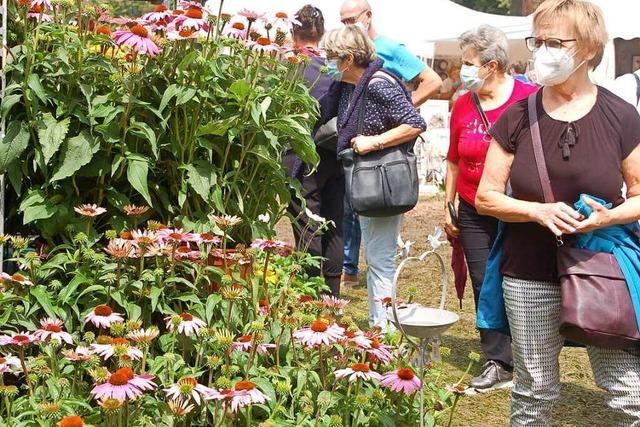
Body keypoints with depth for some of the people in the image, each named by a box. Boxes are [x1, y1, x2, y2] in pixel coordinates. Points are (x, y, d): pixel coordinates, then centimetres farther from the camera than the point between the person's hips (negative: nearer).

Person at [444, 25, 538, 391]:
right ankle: (498, 361, 17)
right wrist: (448, 207, 13)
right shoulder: (463, 106, 4)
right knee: (484, 285, 6)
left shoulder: (530, 99, -10)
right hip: (474, 213, 4)